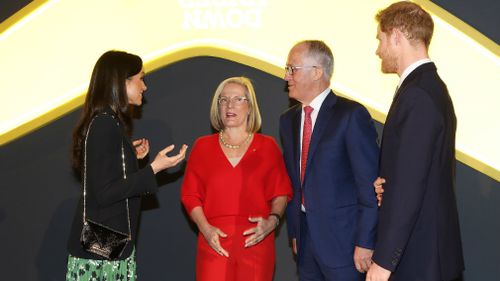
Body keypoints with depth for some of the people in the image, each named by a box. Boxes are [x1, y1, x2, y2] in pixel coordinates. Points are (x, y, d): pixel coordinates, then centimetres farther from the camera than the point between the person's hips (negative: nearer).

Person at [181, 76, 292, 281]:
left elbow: (282, 193, 8)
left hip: (256, 243, 0)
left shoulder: (267, 146, 8)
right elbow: (190, 194, 8)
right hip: (214, 244, 0)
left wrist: (272, 220, -10)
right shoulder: (202, 146, 10)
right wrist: (205, 228, -6)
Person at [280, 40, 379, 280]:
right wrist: (294, 232, 12)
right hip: (305, 237, 6)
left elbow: (369, 184, -13)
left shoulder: (351, 114, -10)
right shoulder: (288, 120, 11)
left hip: (342, 240, -6)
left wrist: (365, 242, -14)